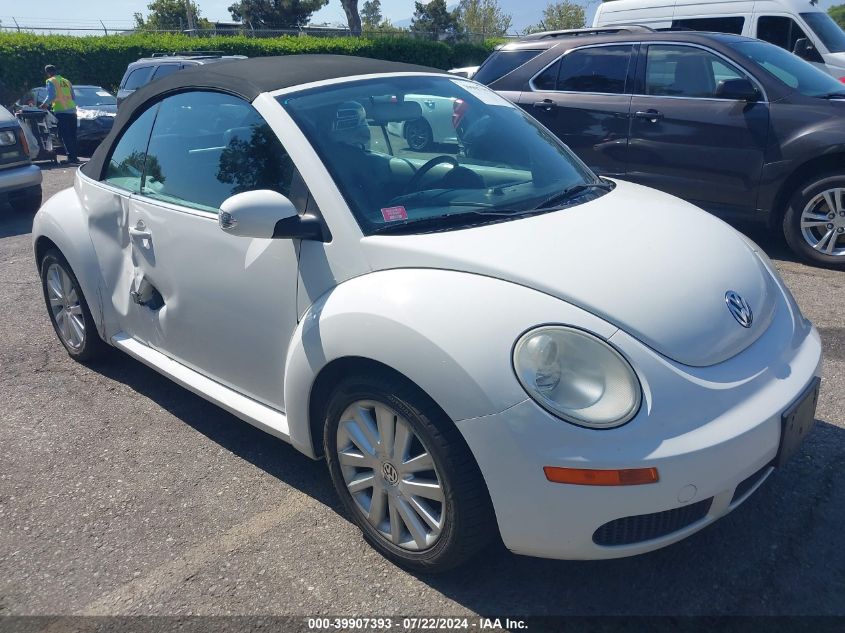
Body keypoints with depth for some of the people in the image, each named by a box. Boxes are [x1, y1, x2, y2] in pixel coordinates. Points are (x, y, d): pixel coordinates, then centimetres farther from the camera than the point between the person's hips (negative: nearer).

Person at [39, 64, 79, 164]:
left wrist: (44, 104, 2)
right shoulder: (66, 81, 18)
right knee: (72, 135, 10)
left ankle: (71, 156, -9)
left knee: (65, 136, -4)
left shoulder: (51, 81, 0)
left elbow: (51, 96, -10)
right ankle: (74, 156, 12)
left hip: (61, 111, -6)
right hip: (72, 110, 6)